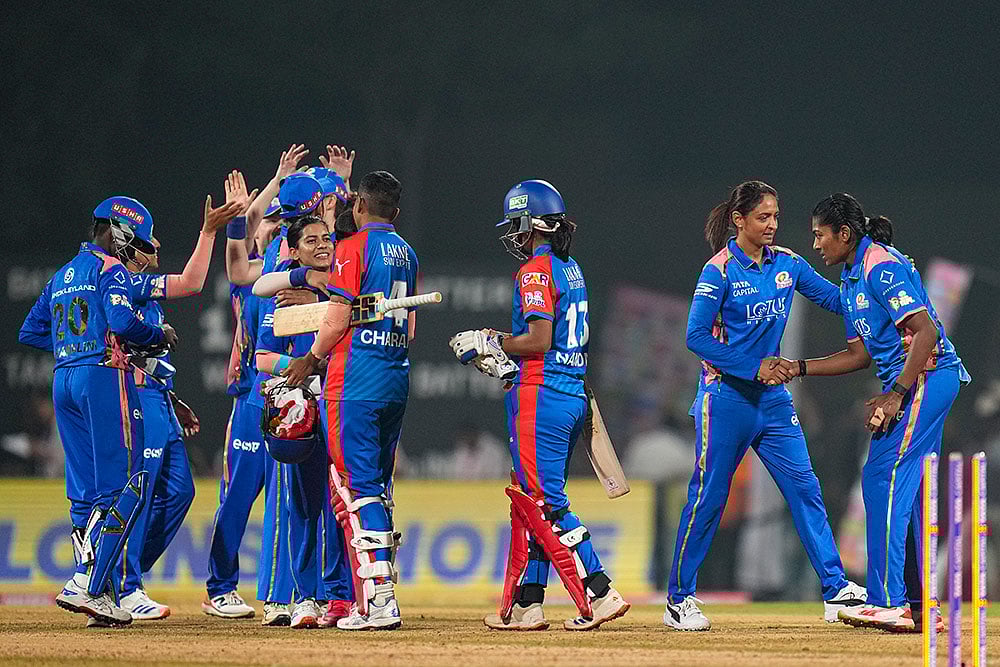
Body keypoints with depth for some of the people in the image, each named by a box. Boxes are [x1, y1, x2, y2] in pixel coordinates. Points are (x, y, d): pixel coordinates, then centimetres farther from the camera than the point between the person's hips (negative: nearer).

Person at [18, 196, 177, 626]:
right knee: (125, 485, -9)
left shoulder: (61, 277, 22)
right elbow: (123, 322, -17)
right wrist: (161, 334, -1)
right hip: (104, 376, -9)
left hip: (63, 381, 9)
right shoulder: (110, 269, -3)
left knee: (84, 492, 7)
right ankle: (86, 584, -20)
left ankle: (101, 597, 2)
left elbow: (29, 332, 23)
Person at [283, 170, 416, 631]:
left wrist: (311, 360, 3)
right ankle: (377, 590, 14)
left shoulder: (353, 248, -8)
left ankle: (378, 598, -16)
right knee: (378, 485, 14)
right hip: (397, 379, 8)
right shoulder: (407, 253, 15)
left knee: (356, 486, -8)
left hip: (356, 380, -8)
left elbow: (337, 320, -12)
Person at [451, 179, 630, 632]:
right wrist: (506, 352, 19)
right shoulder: (572, 271, 16)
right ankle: (524, 605, 14)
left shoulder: (536, 271, -12)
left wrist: (491, 343, -6)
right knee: (530, 497, 13)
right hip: (574, 395, 10)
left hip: (541, 394, -10)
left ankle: (599, 594, -16)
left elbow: (539, 340, -20)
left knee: (546, 503, -9)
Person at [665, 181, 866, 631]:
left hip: (772, 397, 5)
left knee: (804, 488, -1)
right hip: (726, 396, -5)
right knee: (708, 497, -1)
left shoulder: (786, 264, 7)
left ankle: (835, 592, 1)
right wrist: (755, 369, -17)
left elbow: (837, 300, 9)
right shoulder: (720, 269, -10)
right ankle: (679, 599, 9)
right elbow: (696, 336, -14)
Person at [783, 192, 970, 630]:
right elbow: (861, 354, 23)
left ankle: (888, 602, -16)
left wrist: (897, 394, -24)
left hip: (927, 375, -10)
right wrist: (798, 369, 16)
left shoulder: (882, 266, -14)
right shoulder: (851, 280, 18)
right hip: (908, 383, 10)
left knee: (883, 476, -13)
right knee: (908, 487, 11)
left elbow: (926, 332, -21)